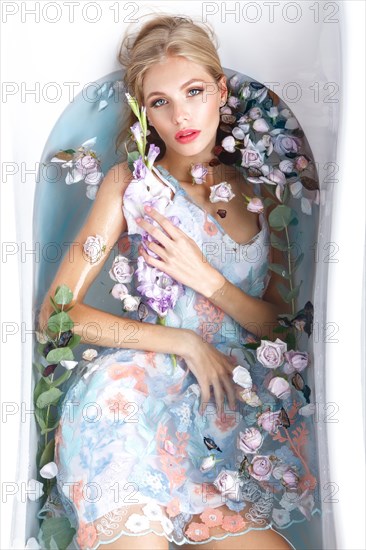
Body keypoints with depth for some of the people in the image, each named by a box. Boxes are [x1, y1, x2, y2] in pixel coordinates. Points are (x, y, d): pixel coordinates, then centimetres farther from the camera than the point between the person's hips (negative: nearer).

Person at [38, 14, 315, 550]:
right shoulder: (130, 183, 4)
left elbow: (281, 324, 11)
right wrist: (184, 342, -8)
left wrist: (208, 279, -6)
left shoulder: (256, 192, 13)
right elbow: (56, 313, -3)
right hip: (133, 398, -3)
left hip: (224, 411, 4)